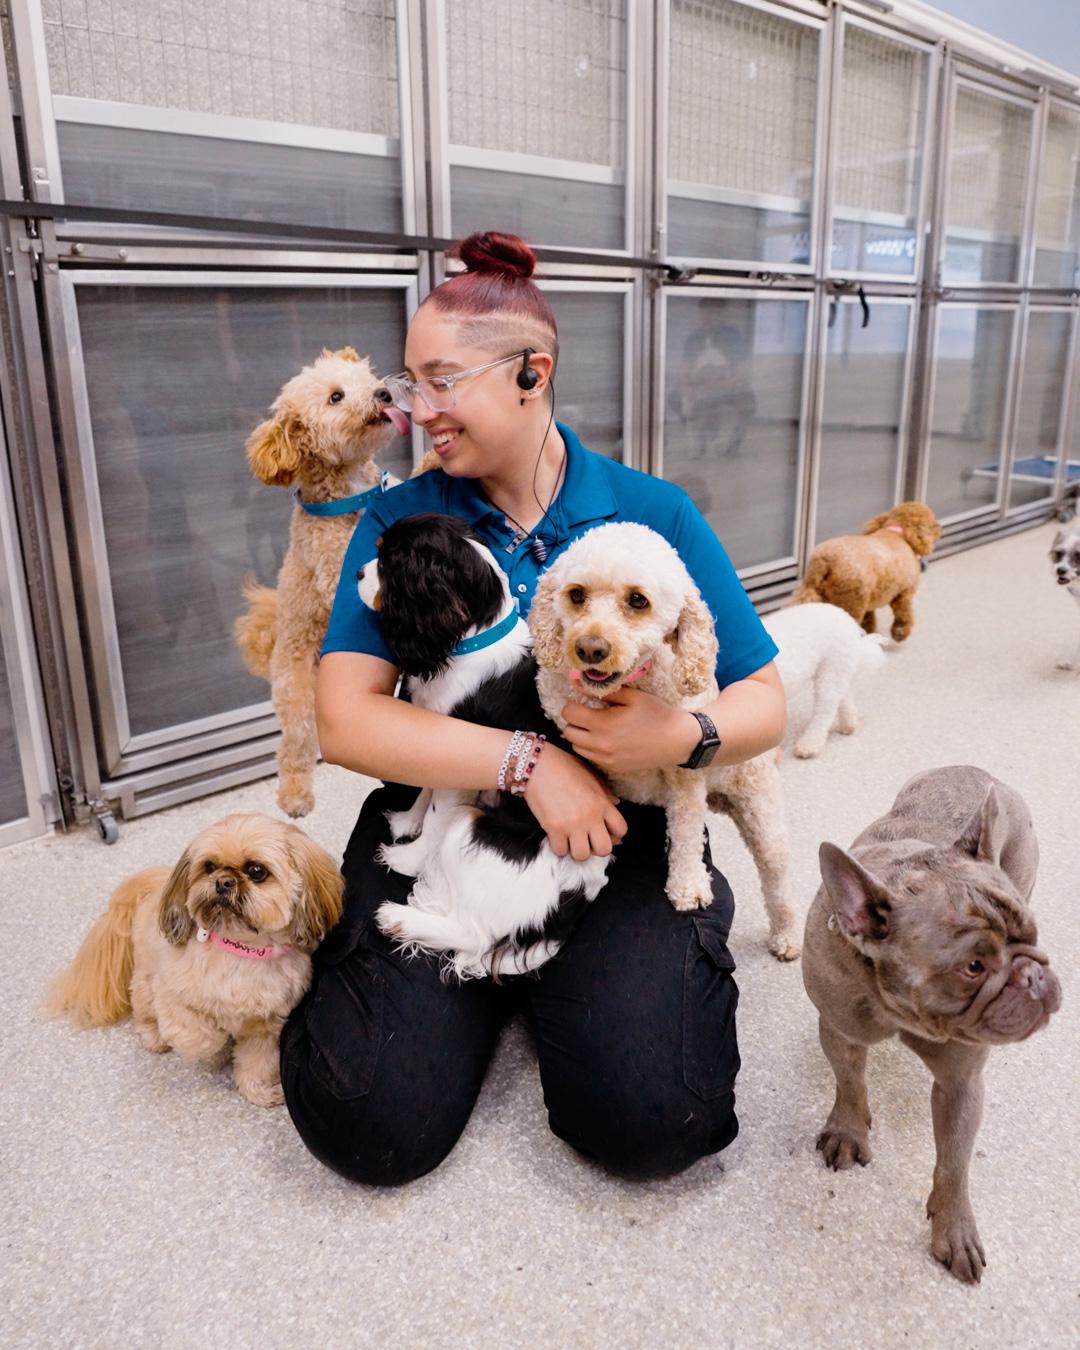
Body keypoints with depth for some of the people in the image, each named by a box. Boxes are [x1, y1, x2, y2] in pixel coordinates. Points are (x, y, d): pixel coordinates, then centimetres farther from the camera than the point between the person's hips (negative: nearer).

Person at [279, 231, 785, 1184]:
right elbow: (344, 720, -11)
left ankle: (567, 982, 13)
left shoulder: (655, 515, 0)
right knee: (368, 1123, -15)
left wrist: (682, 736, -21)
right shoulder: (400, 522, 0)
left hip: (619, 833, 0)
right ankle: (484, 986, 15)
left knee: (654, 1119, -19)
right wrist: (528, 760, -21)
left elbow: (765, 701, 2)